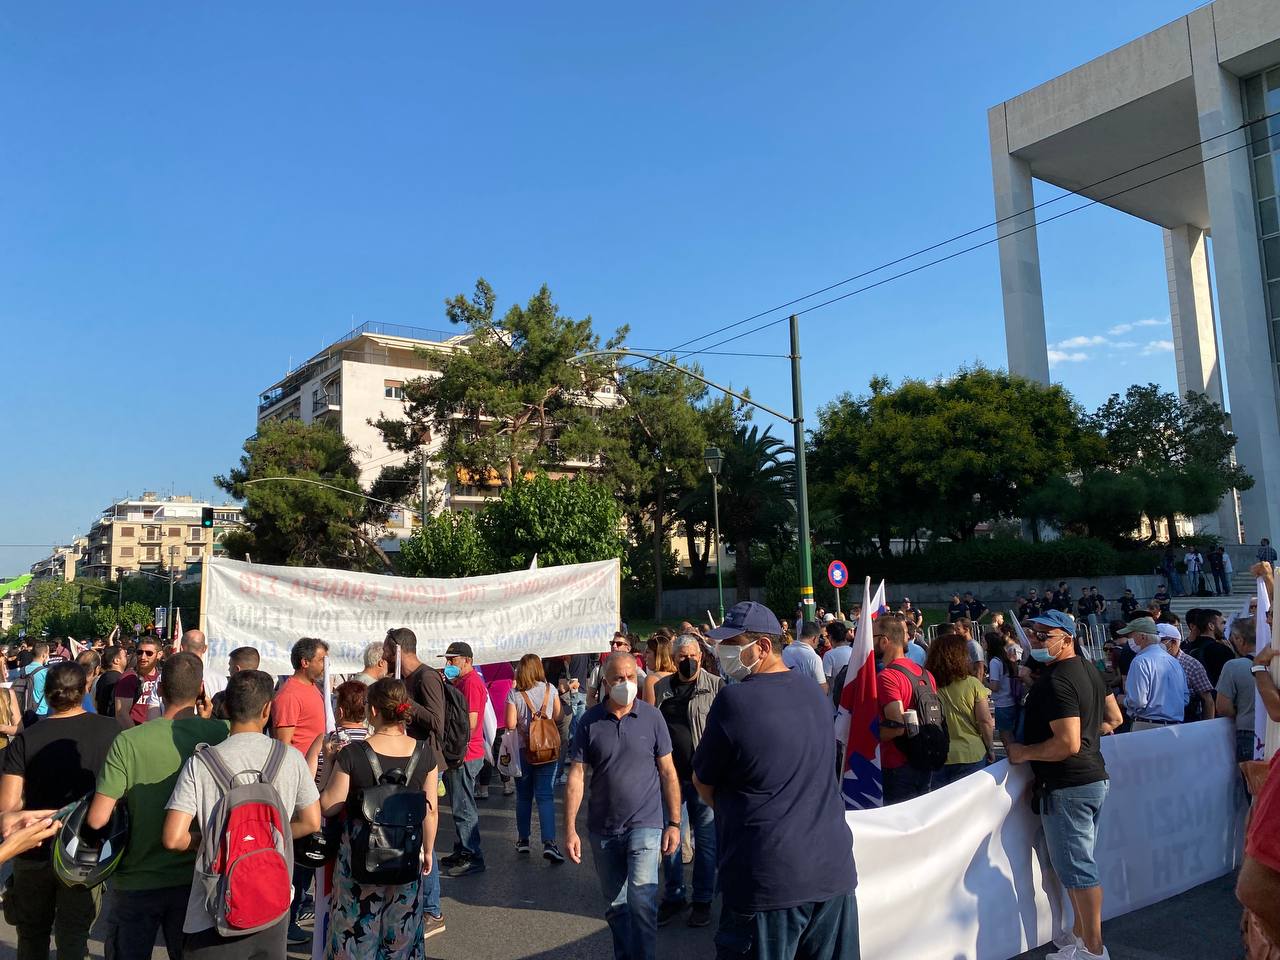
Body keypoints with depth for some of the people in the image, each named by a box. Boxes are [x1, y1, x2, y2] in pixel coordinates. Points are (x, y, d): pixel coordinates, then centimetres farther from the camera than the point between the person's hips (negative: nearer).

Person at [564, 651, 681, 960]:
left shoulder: (652, 717, -6)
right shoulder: (590, 721, -4)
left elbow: (668, 772, 0)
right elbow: (576, 775, -2)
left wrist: (674, 823, -3)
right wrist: (570, 829, -6)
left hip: (645, 825, -2)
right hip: (603, 829, 2)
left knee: (641, 902, -16)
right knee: (615, 906, 16)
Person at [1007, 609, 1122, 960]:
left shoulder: (1055, 681, -23)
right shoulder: (1089, 671, 9)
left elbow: (1067, 744, -28)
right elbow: (1113, 719, 18)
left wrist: (1023, 753, -17)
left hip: (1067, 787, -10)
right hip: (1094, 779, 10)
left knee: (1075, 867, 0)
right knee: (1079, 863, 20)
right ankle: (1080, 932, 32)